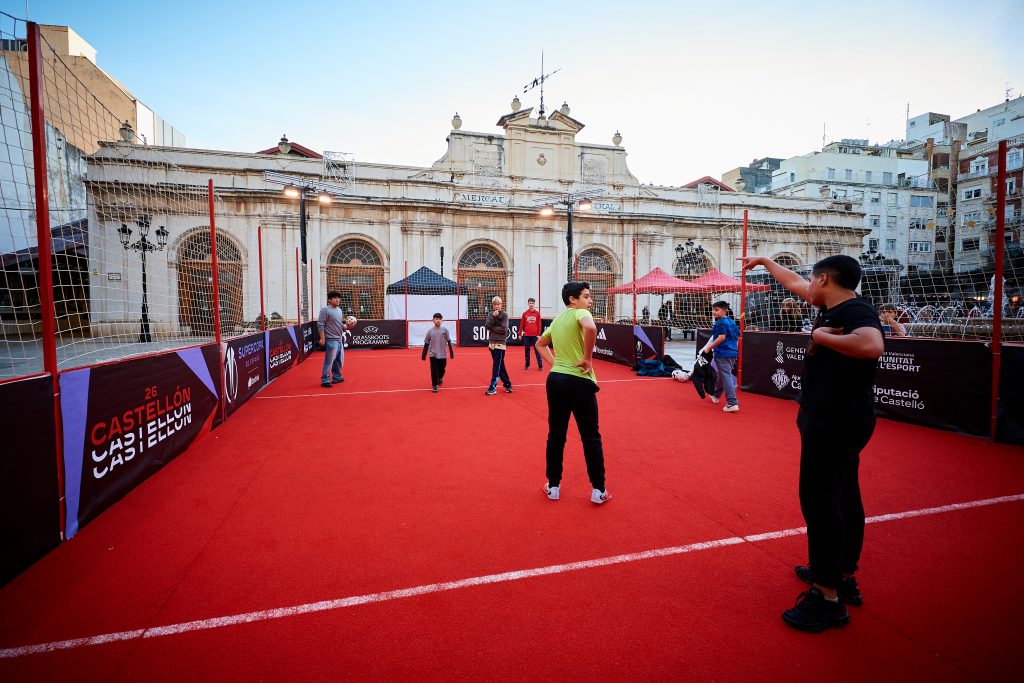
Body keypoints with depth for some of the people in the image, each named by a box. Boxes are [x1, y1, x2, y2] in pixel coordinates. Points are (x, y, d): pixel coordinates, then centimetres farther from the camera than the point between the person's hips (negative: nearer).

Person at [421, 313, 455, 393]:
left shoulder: (445, 330, -3)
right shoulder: (430, 331, -3)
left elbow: (449, 341, 2)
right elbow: (426, 344, 2)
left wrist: (451, 352, -3)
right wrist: (424, 355, 0)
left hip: (443, 354, 1)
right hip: (433, 354, -1)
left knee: (442, 370, 12)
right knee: (434, 371, -5)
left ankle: (440, 378, 44)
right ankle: (434, 386, 10)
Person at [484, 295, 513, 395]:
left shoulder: (504, 314, -5)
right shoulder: (491, 314, 8)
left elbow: (503, 329, -14)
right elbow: (487, 326, -4)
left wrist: (492, 328, -7)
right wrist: (493, 316, -13)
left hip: (500, 343, -5)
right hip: (491, 343, 6)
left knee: (496, 366, -7)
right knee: (500, 366, 11)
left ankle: (493, 387, -7)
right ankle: (507, 384, 22)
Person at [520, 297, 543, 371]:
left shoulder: (537, 313, 2)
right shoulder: (525, 313, 3)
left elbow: (539, 324, 2)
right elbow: (522, 324, 5)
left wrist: (538, 334, -2)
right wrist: (520, 333, 3)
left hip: (535, 335, -1)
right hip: (526, 335, 1)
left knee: (537, 350, 0)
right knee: (527, 350, 8)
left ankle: (540, 365, 3)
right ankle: (527, 365, 17)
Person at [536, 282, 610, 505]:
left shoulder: (557, 319, 14)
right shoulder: (580, 312, -8)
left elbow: (540, 344, 29)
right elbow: (590, 328, -32)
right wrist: (588, 358, -20)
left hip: (555, 379, 7)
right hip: (579, 381, -7)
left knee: (555, 436, 13)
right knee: (591, 437, 6)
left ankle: (553, 486, 23)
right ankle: (598, 490, 14)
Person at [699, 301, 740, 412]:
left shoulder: (721, 323, -13)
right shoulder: (732, 322, 14)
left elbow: (721, 337, -21)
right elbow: (738, 336, 19)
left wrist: (709, 348, -15)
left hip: (723, 354, -9)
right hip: (733, 353, 9)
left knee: (726, 377, -10)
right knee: (722, 375, 24)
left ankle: (732, 403, -15)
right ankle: (716, 396, 41)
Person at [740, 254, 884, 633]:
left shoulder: (856, 311, -18)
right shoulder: (834, 307, 8)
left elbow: (873, 346, -39)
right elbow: (794, 283, 23)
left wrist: (822, 336, -26)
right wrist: (764, 261, 34)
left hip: (835, 421, -10)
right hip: (838, 420, 10)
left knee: (820, 501, -5)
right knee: (844, 499, 19)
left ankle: (828, 599, 5)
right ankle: (843, 576, 35)